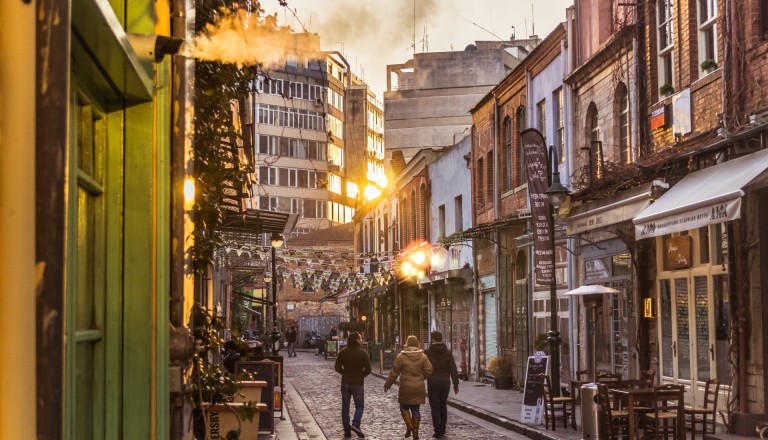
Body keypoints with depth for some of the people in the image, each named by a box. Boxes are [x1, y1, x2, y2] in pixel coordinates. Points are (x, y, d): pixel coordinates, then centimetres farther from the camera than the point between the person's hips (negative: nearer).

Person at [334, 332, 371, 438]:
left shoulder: (342, 352, 0)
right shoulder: (363, 353, -8)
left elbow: (337, 368, -1)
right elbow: (368, 369, -11)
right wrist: (361, 375, 7)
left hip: (345, 383, 3)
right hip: (358, 383, -3)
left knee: (345, 407, 9)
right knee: (359, 406, 8)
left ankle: (347, 431, 9)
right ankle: (355, 424, -16)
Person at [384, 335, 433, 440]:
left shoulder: (401, 356, -8)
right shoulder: (423, 356, -1)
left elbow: (394, 372, -4)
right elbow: (429, 371, -3)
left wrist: (387, 384, 7)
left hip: (406, 387, -3)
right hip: (418, 388, 3)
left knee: (404, 407, 14)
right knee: (415, 409, 11)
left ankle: (409, 425, -6)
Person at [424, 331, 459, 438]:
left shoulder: (427, 352, -5)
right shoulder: (448, 352, 1)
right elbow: (453, 370, -3)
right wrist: (456, 385, 1)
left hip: (432, 382, -3)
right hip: (445, 382, 3)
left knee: (435, 407, 1)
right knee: (443, 406, 16)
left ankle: (438, 430, -8)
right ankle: (442, 429, 20)